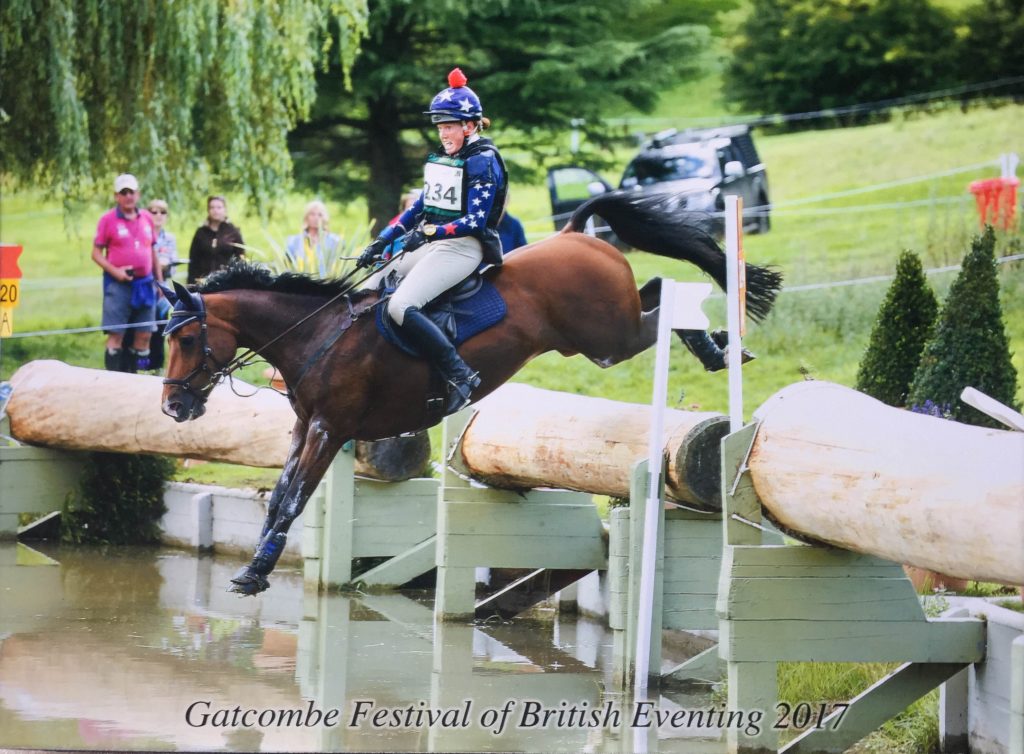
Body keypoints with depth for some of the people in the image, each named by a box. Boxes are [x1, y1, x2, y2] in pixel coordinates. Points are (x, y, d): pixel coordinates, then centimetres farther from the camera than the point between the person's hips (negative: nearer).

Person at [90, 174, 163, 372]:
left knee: (144, 335, 5)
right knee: (116, 334, -7)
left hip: (145, 283, 5)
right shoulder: (108, 220, -2)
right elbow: (96, 253, -3)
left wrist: (160, 281, 16)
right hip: (118, 284, -5)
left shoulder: (147, 218, 11)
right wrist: (115, 271, -17)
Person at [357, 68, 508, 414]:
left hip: (462, 247, -9)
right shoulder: (440, 158, 14)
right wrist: (382, 241, 13)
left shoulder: (483, 161, -11)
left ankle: (460, 375, -25)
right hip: (427, 243, 9)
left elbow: (475, 221, -17)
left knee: (401, 306, -28)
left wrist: (430, 232, -26)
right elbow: (421, 206, 20)